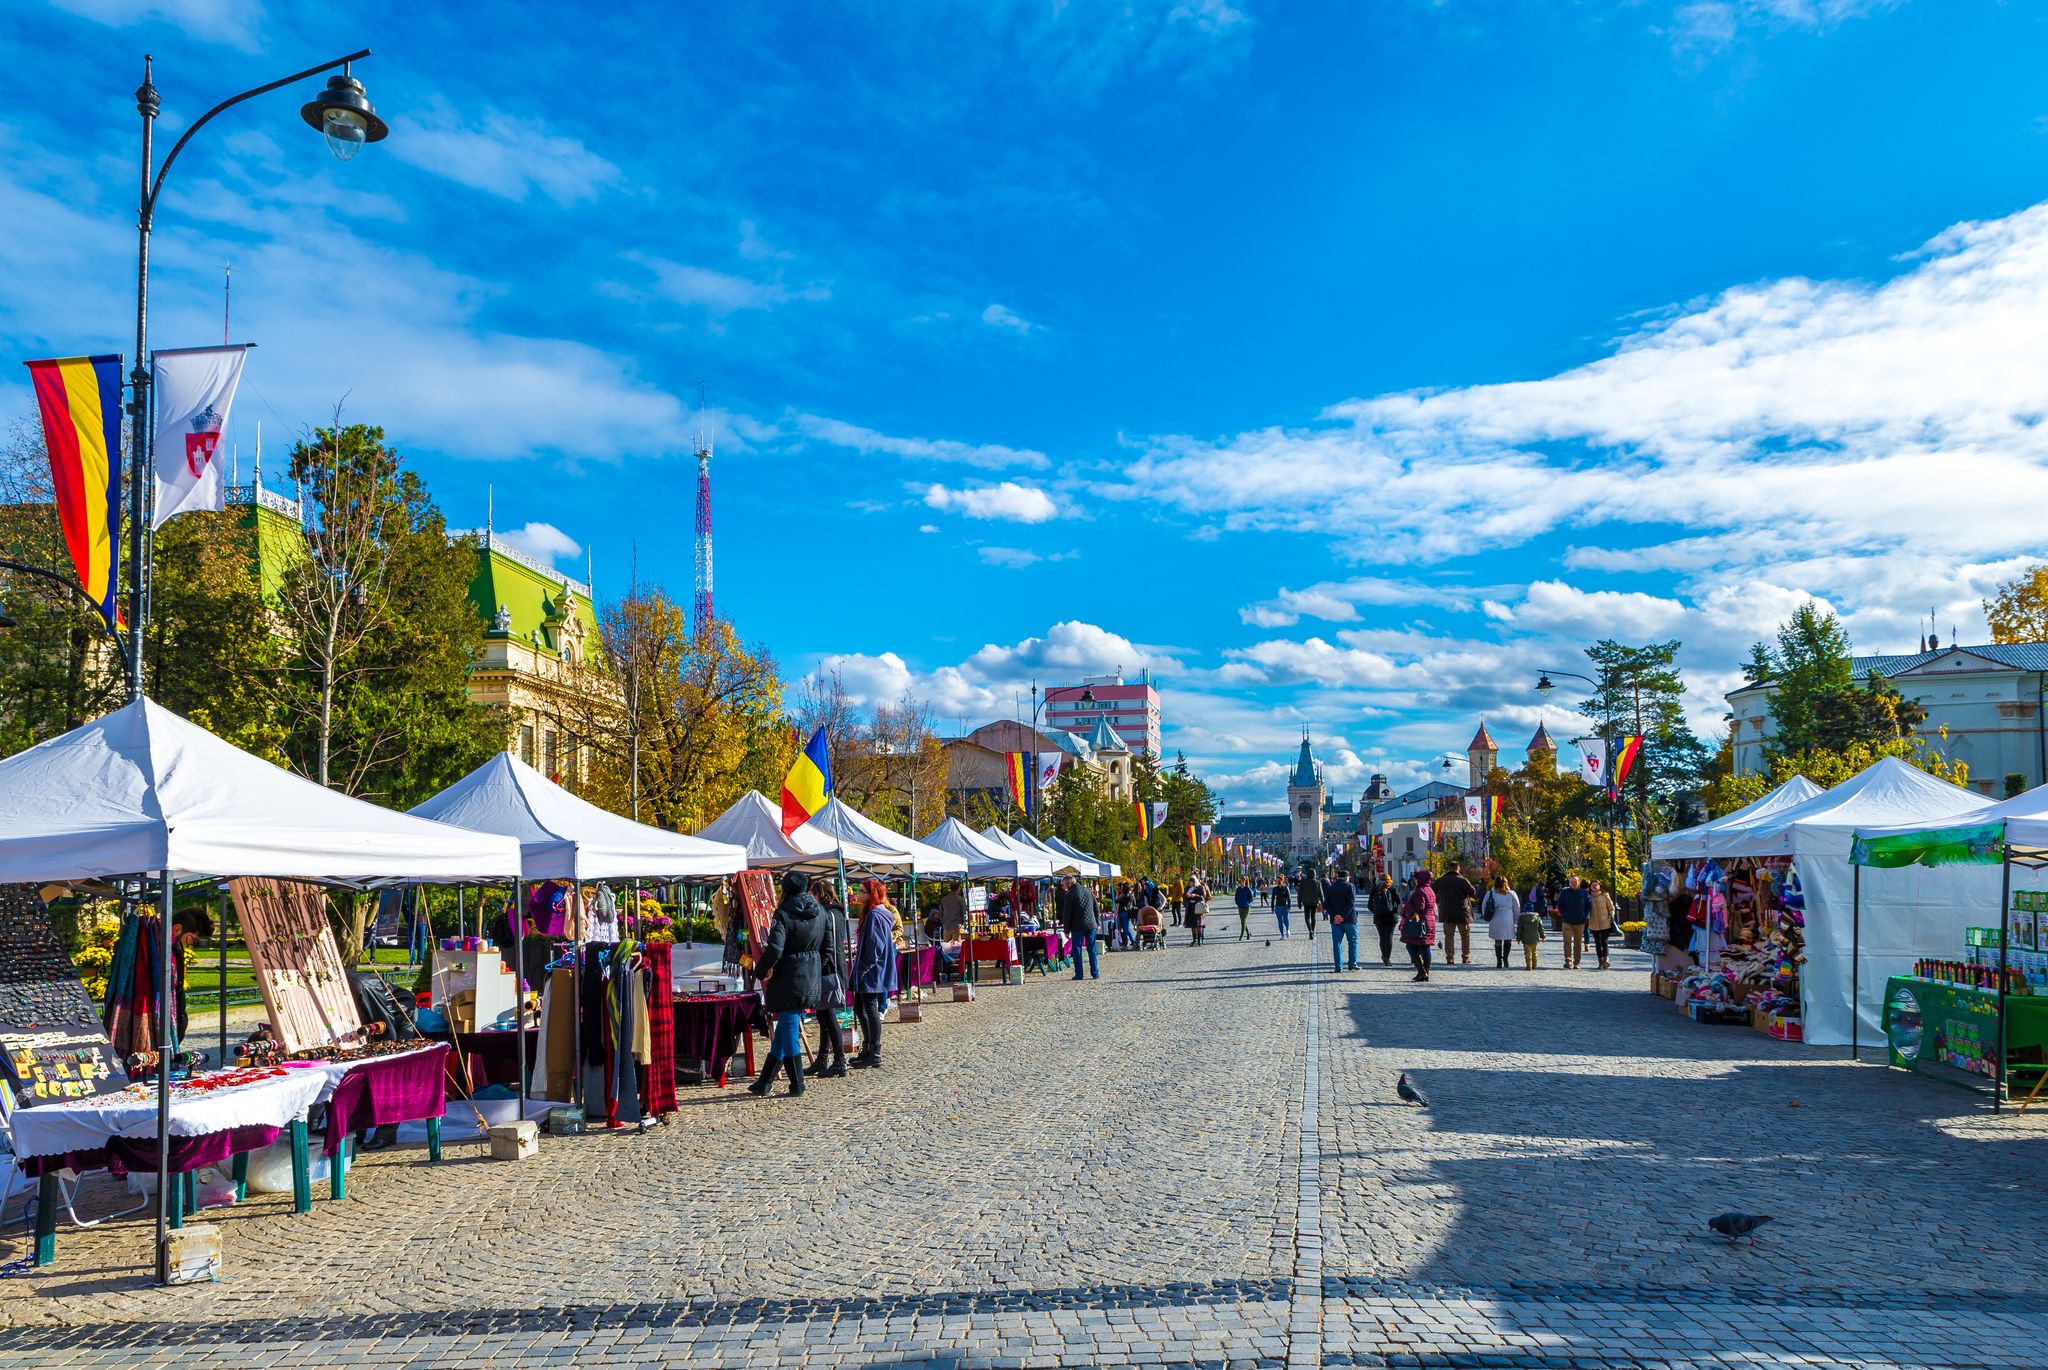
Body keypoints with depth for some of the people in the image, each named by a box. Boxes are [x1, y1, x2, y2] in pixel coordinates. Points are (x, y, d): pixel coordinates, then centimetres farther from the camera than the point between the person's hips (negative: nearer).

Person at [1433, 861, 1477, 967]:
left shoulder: (1441, 881, 1)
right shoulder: (1462, 880, -12)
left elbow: (1432, 890, 12)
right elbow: (1473, 892, -10)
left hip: (1446, 914, 3)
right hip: (1462, 913, -2)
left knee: (1449, 935, 6)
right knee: (1465, 935, 12)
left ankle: (1450, 958, -1)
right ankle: (1466, 957, 14)